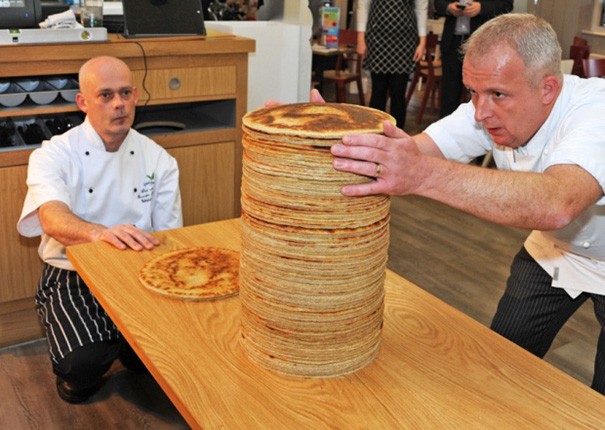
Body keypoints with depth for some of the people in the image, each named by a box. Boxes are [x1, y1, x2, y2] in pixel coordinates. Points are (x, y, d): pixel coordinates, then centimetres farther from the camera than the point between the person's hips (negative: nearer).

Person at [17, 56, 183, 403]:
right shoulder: (53, 155, -9)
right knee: (84, 363, -27)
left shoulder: (158, 159, 2)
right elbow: (52, 218, -29)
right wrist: (101, 233, -52)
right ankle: (73, 373, 11)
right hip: (74, 276, -3)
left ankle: (129, 348, 16)